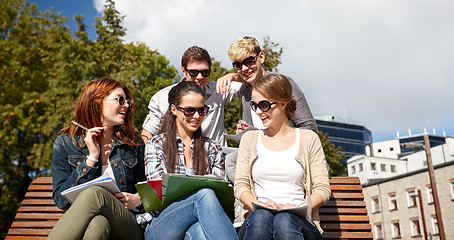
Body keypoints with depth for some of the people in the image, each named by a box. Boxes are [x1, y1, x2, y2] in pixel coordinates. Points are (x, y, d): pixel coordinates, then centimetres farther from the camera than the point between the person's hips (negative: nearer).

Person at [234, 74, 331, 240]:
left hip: (298, 221, 0)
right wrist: (259, 205, -12)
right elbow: (240, 185, 8)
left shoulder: (308, 139, 11)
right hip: (256, 219, 1)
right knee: (260, 216, -35)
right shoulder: (249, 139, 17)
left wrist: (298, 207, -12)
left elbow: (323, 189, 6)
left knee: (284, 220, -35)